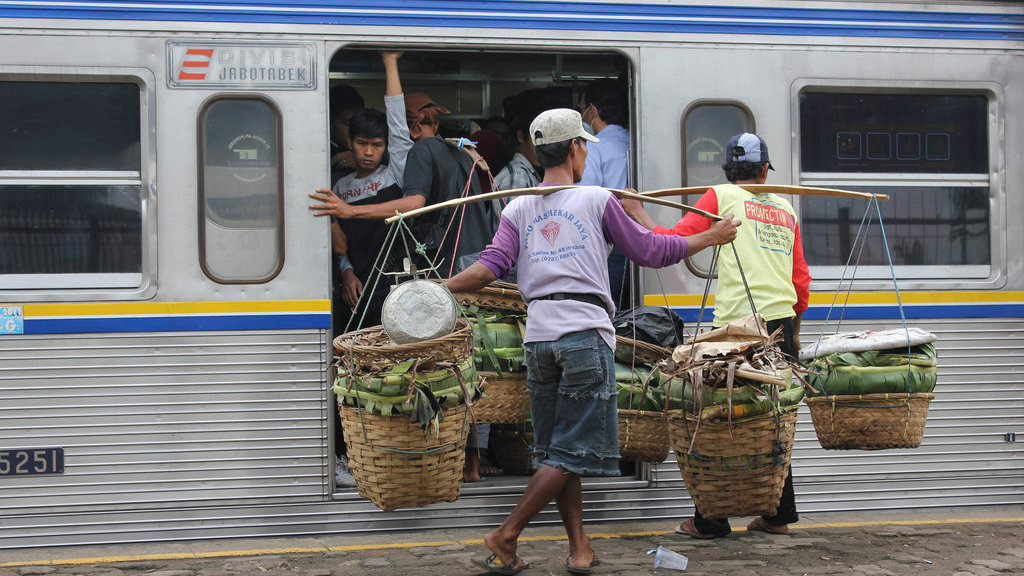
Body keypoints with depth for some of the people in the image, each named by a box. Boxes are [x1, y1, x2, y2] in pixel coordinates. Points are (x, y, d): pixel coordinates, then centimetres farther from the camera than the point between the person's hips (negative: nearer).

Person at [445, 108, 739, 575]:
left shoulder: (518, 209, 11)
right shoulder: (598, 199, 3)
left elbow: (491, 267, -4)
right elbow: (651, 252, 9)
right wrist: (710, 238, 20)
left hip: (538, 337, 5)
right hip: (586, 334, -5)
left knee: (556, 449, 12)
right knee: (573, 450, -1)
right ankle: (506, 536, -7)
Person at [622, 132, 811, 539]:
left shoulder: (720, 196, 3)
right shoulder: (785, 209, 18)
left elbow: (675, 242, -2)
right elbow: (801, 280, 18)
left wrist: (637, 213, 13)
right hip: (781, 323, 5)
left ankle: (711, 521, 3)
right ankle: (779, 514, 18)